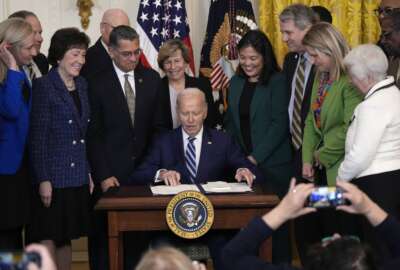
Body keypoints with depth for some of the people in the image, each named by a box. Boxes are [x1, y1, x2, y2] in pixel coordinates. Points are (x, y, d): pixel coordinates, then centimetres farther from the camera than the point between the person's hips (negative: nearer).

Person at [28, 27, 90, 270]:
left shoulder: (82, 85, 10)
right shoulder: (44, 86, -10)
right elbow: (38, 137, -12)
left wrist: (89, 172, 10)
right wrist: (43, 180, -15)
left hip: (78, 176, 6)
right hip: (53, 176, -6)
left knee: (66, 237, 12)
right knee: (48, 239, -1)